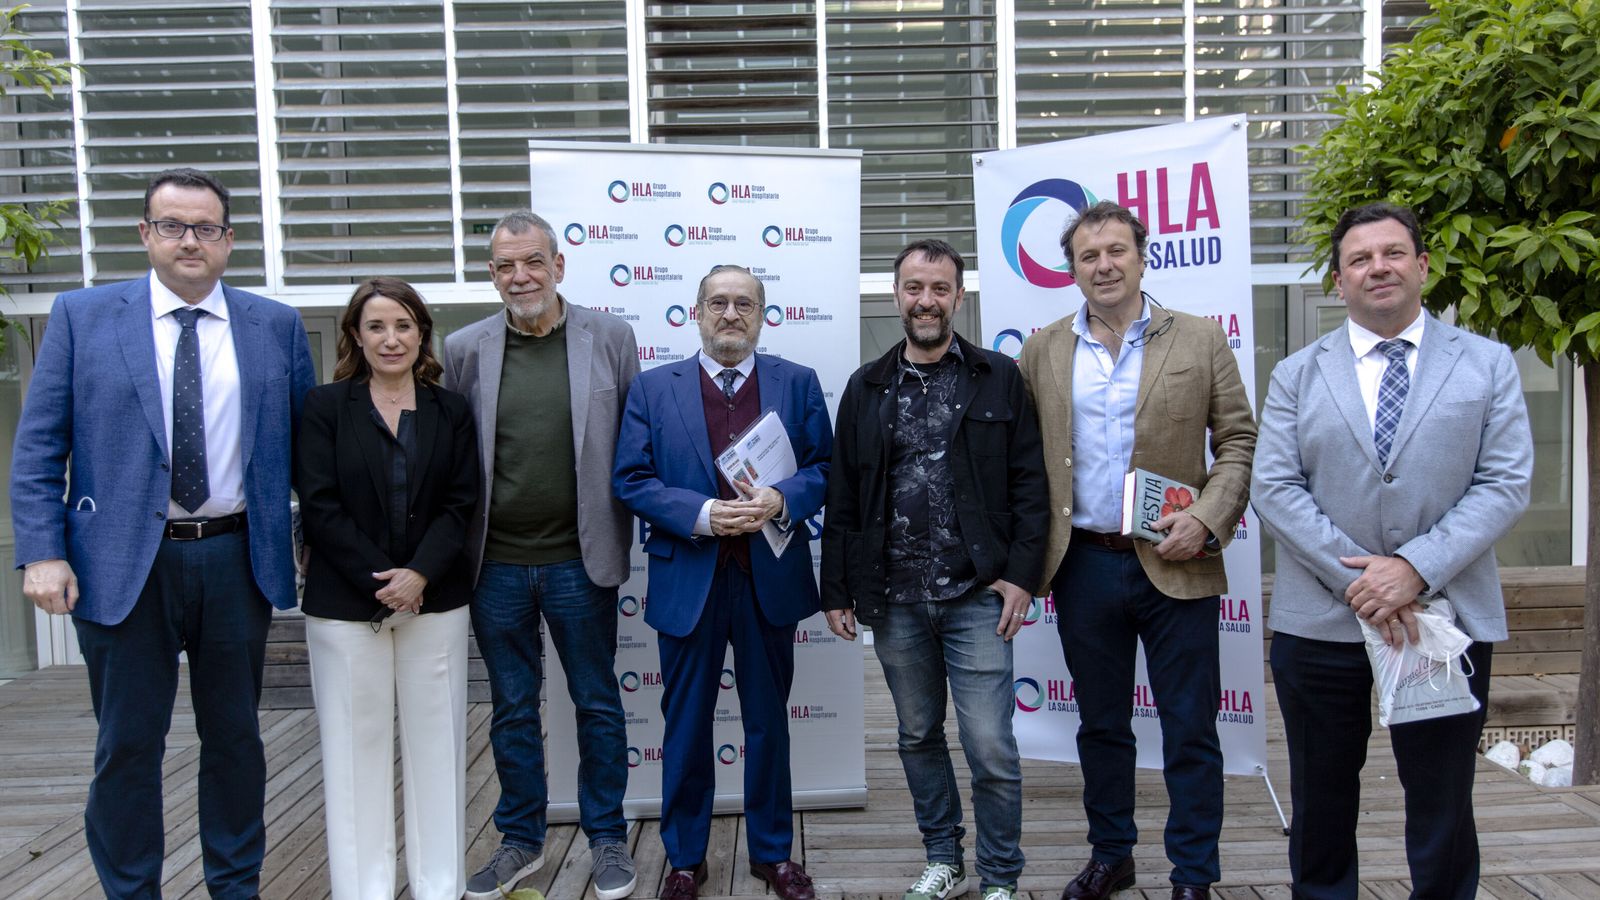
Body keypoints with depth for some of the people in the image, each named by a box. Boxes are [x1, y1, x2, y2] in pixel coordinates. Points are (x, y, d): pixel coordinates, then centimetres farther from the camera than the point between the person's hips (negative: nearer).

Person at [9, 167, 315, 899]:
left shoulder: (277, 327, 5)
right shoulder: (81, 316, 2)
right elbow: (38, 447, 0)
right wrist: (42, 552, -9)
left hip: (238, 559, 2)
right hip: (122, 564, -1)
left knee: (235, 737, 14)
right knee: (128, 746, 8)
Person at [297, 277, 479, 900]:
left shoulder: (450, 410, 7)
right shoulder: (326, 406, 3)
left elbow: (460, 503, 1)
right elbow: (321, 506, -4)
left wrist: (418, 575, -13)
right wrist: (381, 581, -11)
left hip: (434, 600, 2)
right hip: (345, 604, -1)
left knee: (436, 743, 6)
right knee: (355, 747, 4)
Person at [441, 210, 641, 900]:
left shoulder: (609, 337, -2)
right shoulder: (463, 350, 2)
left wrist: (621, 538, -1)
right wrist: (450, 554, 2)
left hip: (578, 560, -1)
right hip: (494, 564, 2)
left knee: (597, 703, 11)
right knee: (512, 709, 15)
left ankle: (606, 838, 28)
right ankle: (521, 840, 32)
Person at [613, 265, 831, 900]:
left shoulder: (797, 384, 4)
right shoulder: (653, 388, 1)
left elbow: (822, 467, 1)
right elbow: (631, 479, -4)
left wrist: (781, 500, -19)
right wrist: (701, 514, -18)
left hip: (769, 579, 1)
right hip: (687, 581, -1)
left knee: (768, 721, 14)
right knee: (686, 725, 11)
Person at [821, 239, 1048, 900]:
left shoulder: (999, 379, 2)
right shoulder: (866, 388, 8)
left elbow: (1030, 483, 0)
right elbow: (842, 498, 9)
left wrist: (1022, 573, -8)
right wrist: (837, 589, 6)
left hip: (976, 597, -3)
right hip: (894, 599, 3)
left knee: (990, 747, -1)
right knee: (918, 737, 15)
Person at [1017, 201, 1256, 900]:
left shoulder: (1200, 340, 0)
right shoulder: (1041, 351, 5)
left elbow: (1238, 442, 1)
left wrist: (1206, 519, -13)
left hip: (1176, 565, -2)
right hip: (1084, 565, 2)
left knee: (1190, 731, 7)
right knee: (1100, 725, 16)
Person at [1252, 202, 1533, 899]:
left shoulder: (1487, 363, 5)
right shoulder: (1297, 374, 6)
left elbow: (1506, 484, -4)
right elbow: (1273, 489, -3)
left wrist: (1415, 568, -16)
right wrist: (1357, 578, -14)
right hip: (1320, 621, 1)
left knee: (1442, 807, 10)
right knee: (1321, 800, 13)